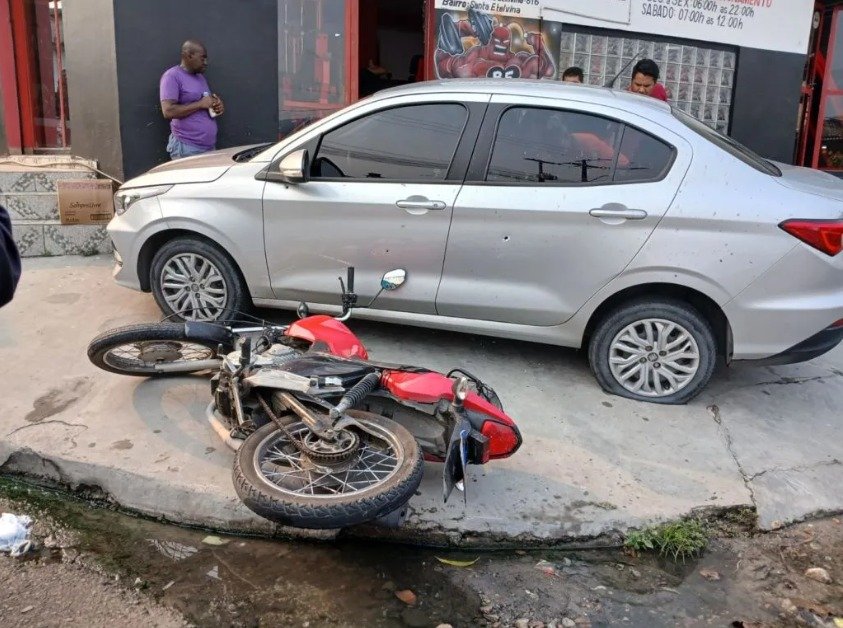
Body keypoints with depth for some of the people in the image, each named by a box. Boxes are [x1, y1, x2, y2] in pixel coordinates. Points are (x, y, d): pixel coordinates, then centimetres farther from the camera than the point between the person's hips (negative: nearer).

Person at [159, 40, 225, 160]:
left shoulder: (200, 76, 18)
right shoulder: (172, 76, -7)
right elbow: (168, 111, -17)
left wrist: (217, 104, 2)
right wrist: (201, 104, -16)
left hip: (210, 145, 8)